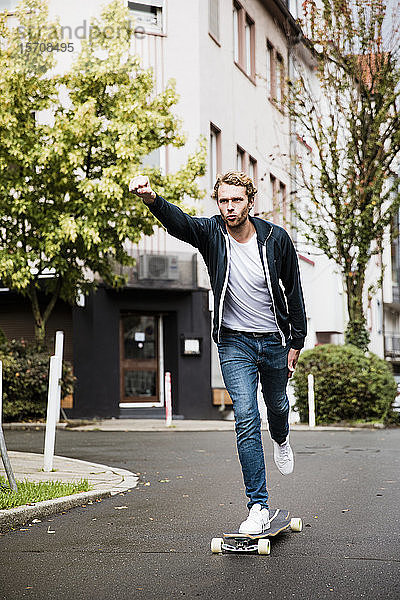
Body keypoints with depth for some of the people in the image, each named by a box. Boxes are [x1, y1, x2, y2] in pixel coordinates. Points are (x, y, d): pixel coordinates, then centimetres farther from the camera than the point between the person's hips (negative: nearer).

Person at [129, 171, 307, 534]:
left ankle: (281, 440, 60)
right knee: (246, 418, -12)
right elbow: (177, 221, -34)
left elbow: (293, 291, 0)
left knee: (277, 405, 22)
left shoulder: (276, 238, -10)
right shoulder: (211, 233, -12)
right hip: (234, 343, -1)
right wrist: (151, 199, -55)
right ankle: (258, 507, -7)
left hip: (274, 340, 2)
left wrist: (296, 342, 1)